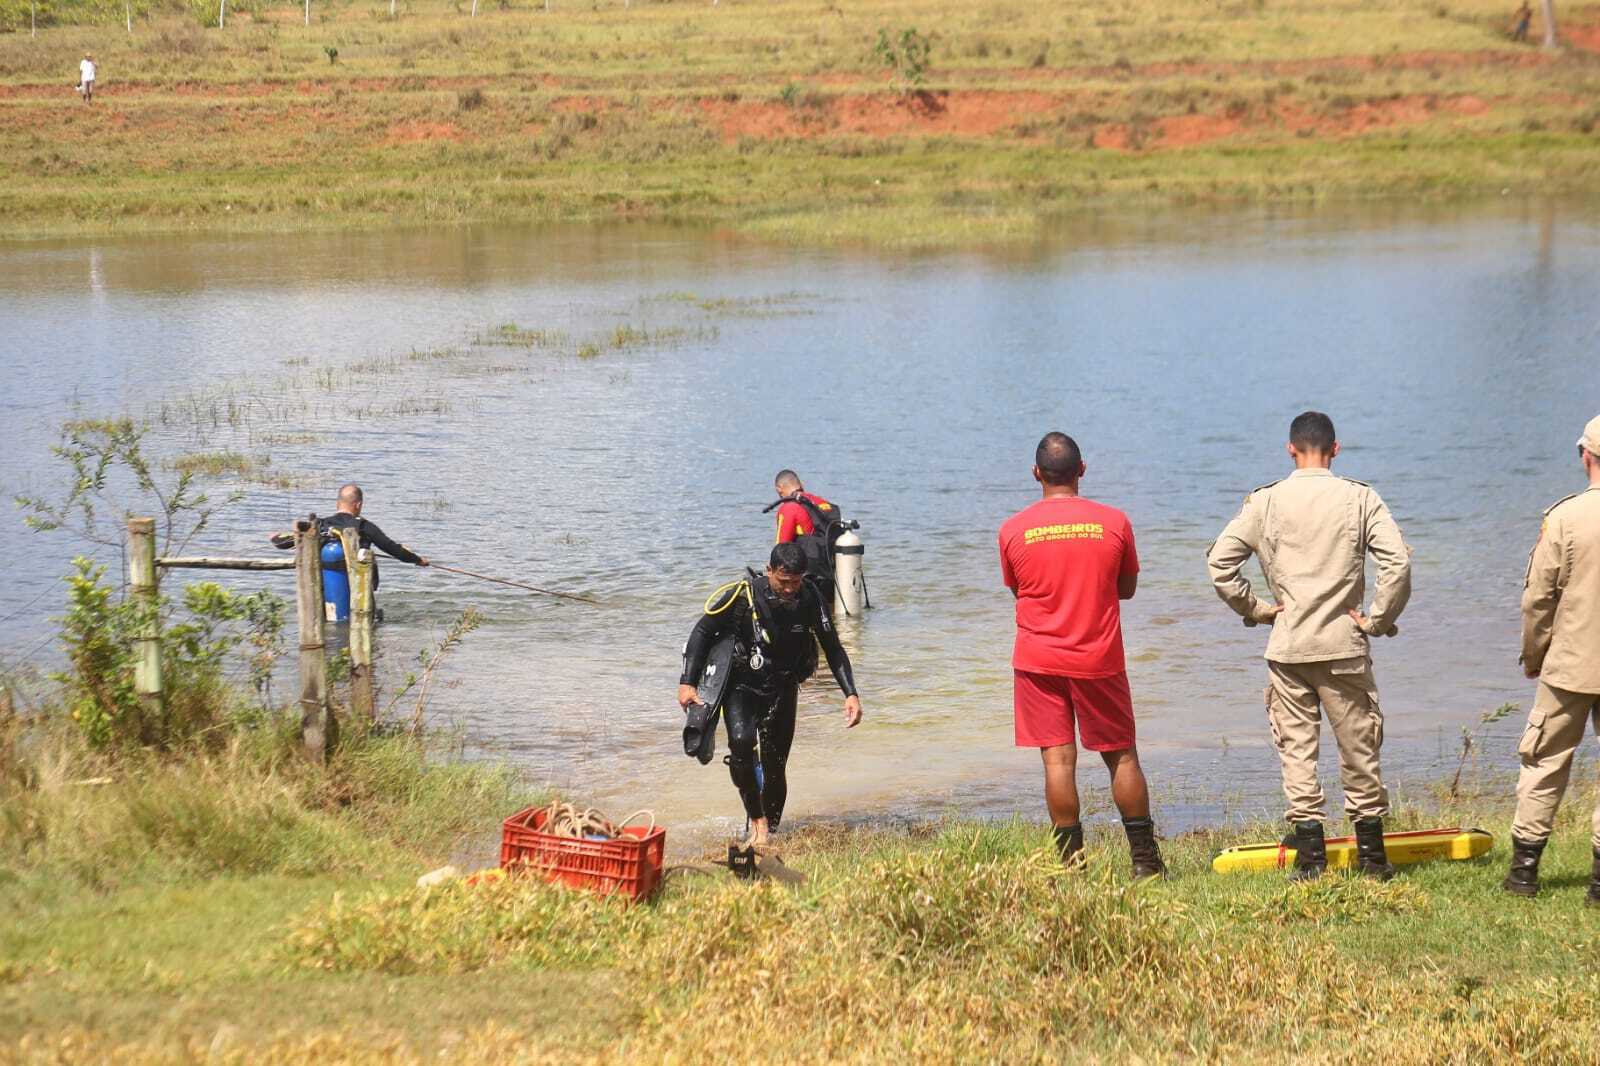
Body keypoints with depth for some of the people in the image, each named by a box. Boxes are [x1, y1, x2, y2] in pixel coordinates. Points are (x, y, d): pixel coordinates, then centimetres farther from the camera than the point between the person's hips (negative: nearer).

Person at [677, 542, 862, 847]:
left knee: (774, 768, 3)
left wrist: (850, 694, -10)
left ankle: (769, 833, 22)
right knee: (741, 741, -29)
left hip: (782, 690, 2)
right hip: (741, 686, -2)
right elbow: (702, 632, -10)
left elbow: (832, 648, -1)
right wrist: (687, 683, -17)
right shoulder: (742, 595, -20)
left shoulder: (808, 598, -11)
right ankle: (758, 822, -19)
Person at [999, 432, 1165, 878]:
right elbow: (1127, 588, 8)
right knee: (1122, 757, 10)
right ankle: (1145, 859, 14)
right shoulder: (1114, 522, -4)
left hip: (1038, 658, 0)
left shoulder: (1013, 530, -3)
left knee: (1058, 759, 1)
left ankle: (1070, 862, 0)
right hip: (1099, 658, 0)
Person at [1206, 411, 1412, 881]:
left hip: (1287, 648, 0)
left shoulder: (1265, 502, 0)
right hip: (1344, 646, 0)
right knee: (1358, 747, 10)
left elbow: (1219, 562, -3)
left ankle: (1310, 857, 5)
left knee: (1297, 747, 7)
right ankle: (1372, 854, 16)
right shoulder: (1359, 498, -3)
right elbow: (1399, 562, -12)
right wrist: (1378, 619, -2)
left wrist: (1254, 609, 7)